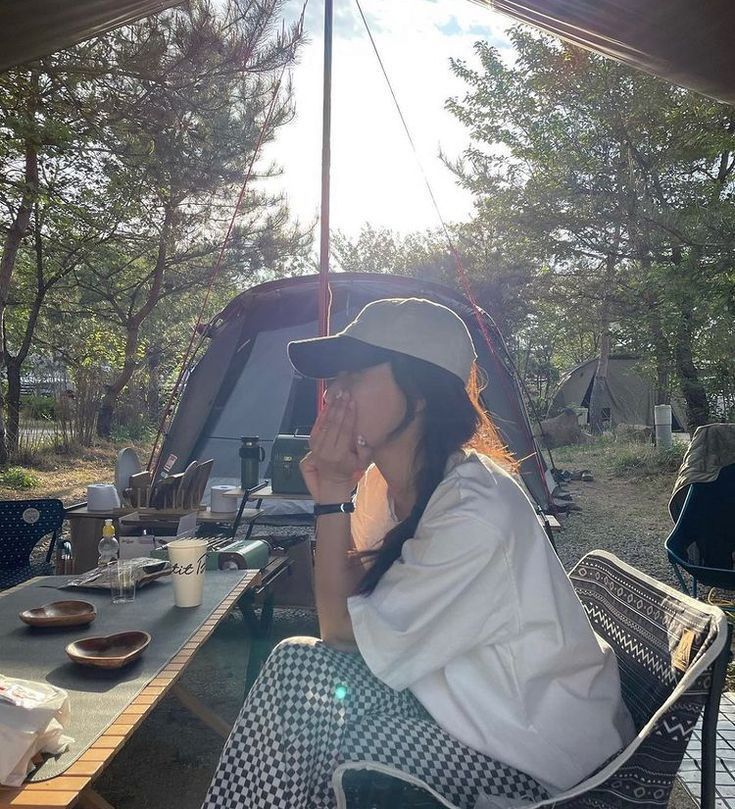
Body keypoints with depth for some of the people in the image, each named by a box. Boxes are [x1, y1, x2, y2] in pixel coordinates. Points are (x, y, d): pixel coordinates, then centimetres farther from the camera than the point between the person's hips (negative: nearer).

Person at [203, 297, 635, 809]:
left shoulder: (475, 512, -29)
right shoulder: (384, 478, -3)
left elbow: (342, 632, -20)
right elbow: (351, 611, -5)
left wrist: (332, 498, -20)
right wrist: (334, 495, -15)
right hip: (466, 697, 7)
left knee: (298, 675, -15)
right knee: (299, 669, -9)